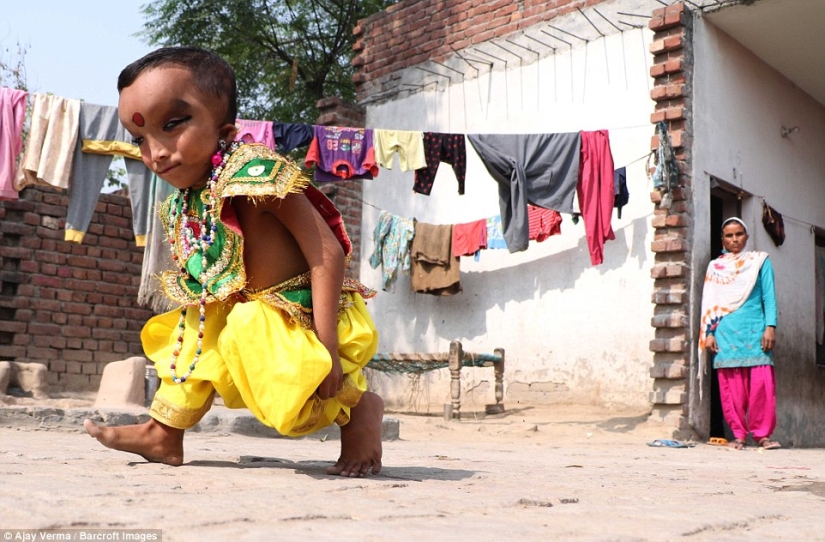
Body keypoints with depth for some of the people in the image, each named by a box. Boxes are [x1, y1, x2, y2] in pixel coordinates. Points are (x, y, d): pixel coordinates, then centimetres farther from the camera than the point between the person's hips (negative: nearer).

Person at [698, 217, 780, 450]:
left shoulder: (760, 261, 12)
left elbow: (769, 296, 6)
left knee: (762, 383, -9)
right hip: (726, 333, 1)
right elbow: (709, 303, 12)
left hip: (754, 330, -1)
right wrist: (708, 333, 2)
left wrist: (770, 327, -6)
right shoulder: (715, 266, 14)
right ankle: (738, 434, 5)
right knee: (731, 387, -2)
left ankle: (762, 433, -1)